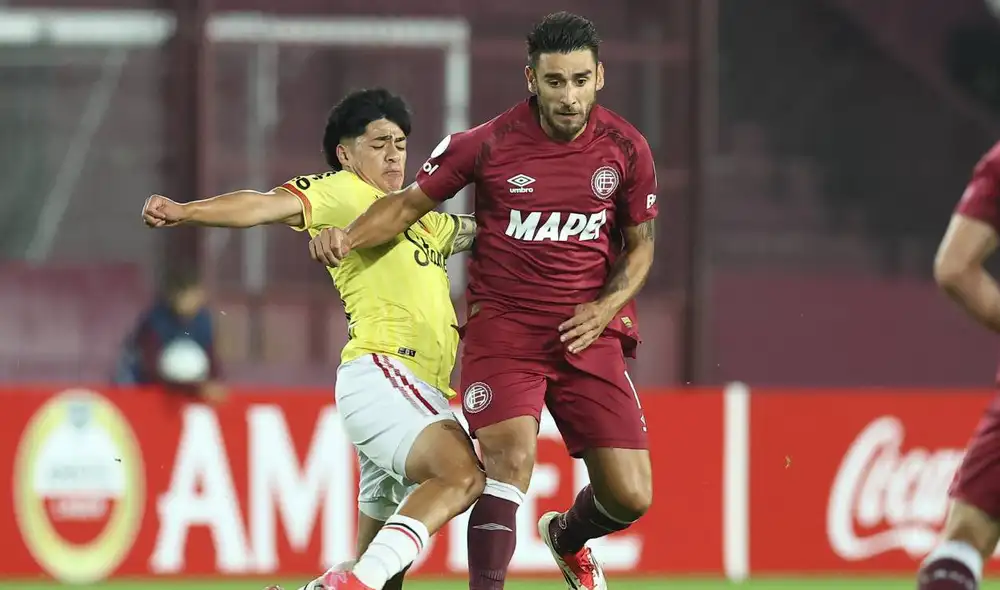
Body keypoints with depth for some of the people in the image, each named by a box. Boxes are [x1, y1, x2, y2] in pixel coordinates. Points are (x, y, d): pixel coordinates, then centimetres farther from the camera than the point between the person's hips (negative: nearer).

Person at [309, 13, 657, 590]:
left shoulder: (626, 148, -1)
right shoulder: (487, 144, -7)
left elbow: (640, 245, 12)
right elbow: (410, 202, 4)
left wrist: (605, 307, -6)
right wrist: (348, 237, -15)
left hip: (589, 332, 2)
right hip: (503, 324, -2)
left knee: (630, 497, -1)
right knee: (510, 457, -26)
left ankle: (568, 537, 34)